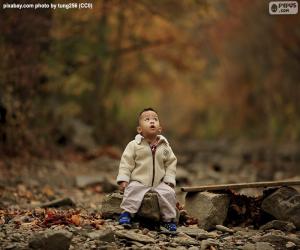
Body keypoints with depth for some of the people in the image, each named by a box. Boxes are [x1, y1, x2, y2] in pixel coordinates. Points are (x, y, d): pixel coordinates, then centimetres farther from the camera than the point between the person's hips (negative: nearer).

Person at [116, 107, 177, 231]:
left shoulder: (165, 146, 6)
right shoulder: (134, 145, -2)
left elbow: (171, 163, 9)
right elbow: (126, 163, -3)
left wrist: (169, 181, -2)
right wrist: (123, 179, -11)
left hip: (159, 182, 2)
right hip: (138, 181, -2)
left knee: (168, 193, -21)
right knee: (133, 190, -31)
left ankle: (168, 219, -8)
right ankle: (126, 213, -20)